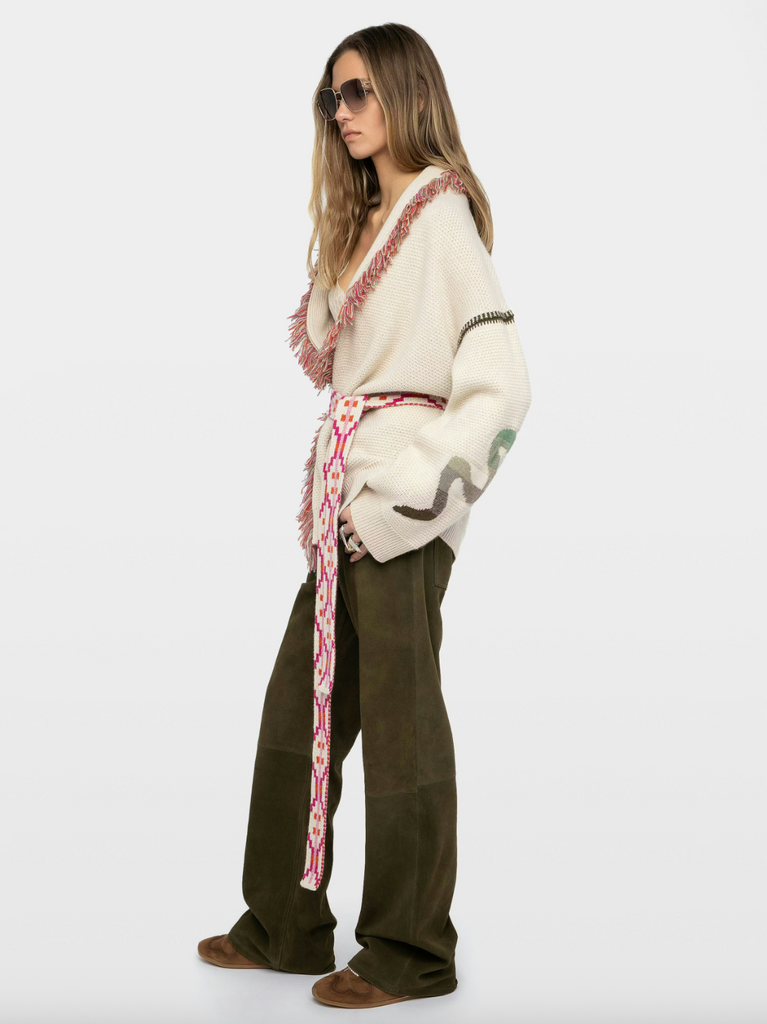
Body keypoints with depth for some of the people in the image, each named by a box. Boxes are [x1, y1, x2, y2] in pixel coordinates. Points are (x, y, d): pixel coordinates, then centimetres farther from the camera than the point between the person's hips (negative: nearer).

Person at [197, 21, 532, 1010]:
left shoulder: (439, 210, -8)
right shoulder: (365, 222, 21)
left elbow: (498, 379, -16)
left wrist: (423, 486, -17)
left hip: (400, 498, -9)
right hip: (344, 496, 9)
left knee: (397, 722, -2)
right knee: (298, 704, 12)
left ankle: (410, 952, 11)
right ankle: (286, 925, 24)